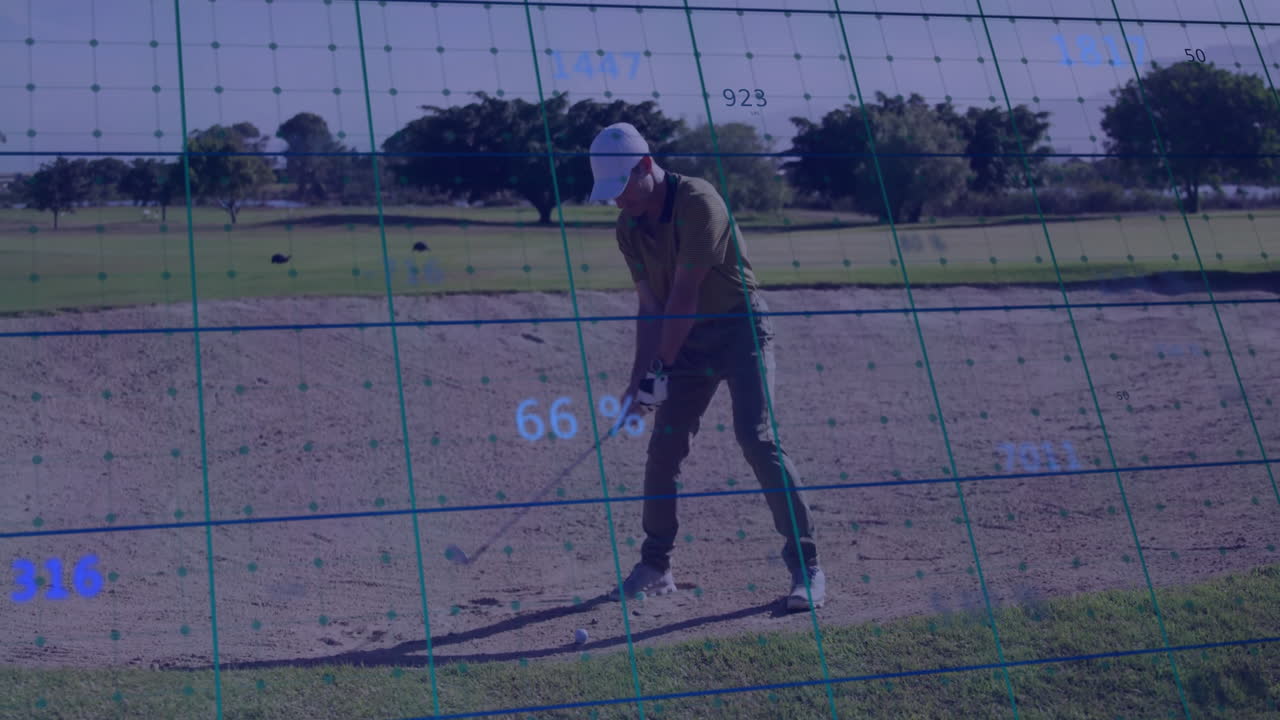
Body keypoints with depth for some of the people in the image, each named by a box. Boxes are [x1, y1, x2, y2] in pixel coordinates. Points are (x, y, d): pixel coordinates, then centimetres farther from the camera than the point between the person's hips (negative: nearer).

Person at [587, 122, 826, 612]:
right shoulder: (629, 227, 1)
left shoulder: (698, 202, -22)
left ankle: (806, 567, -12)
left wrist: (661, 369, -19)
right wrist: (639, 379, -8)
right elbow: (650, 306, 1)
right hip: (688, 338, 7)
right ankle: (655, 567, 16)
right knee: (663, 448, 2)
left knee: (756, 439, -18)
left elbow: (684, 296, -22)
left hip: (741, 327, -7)